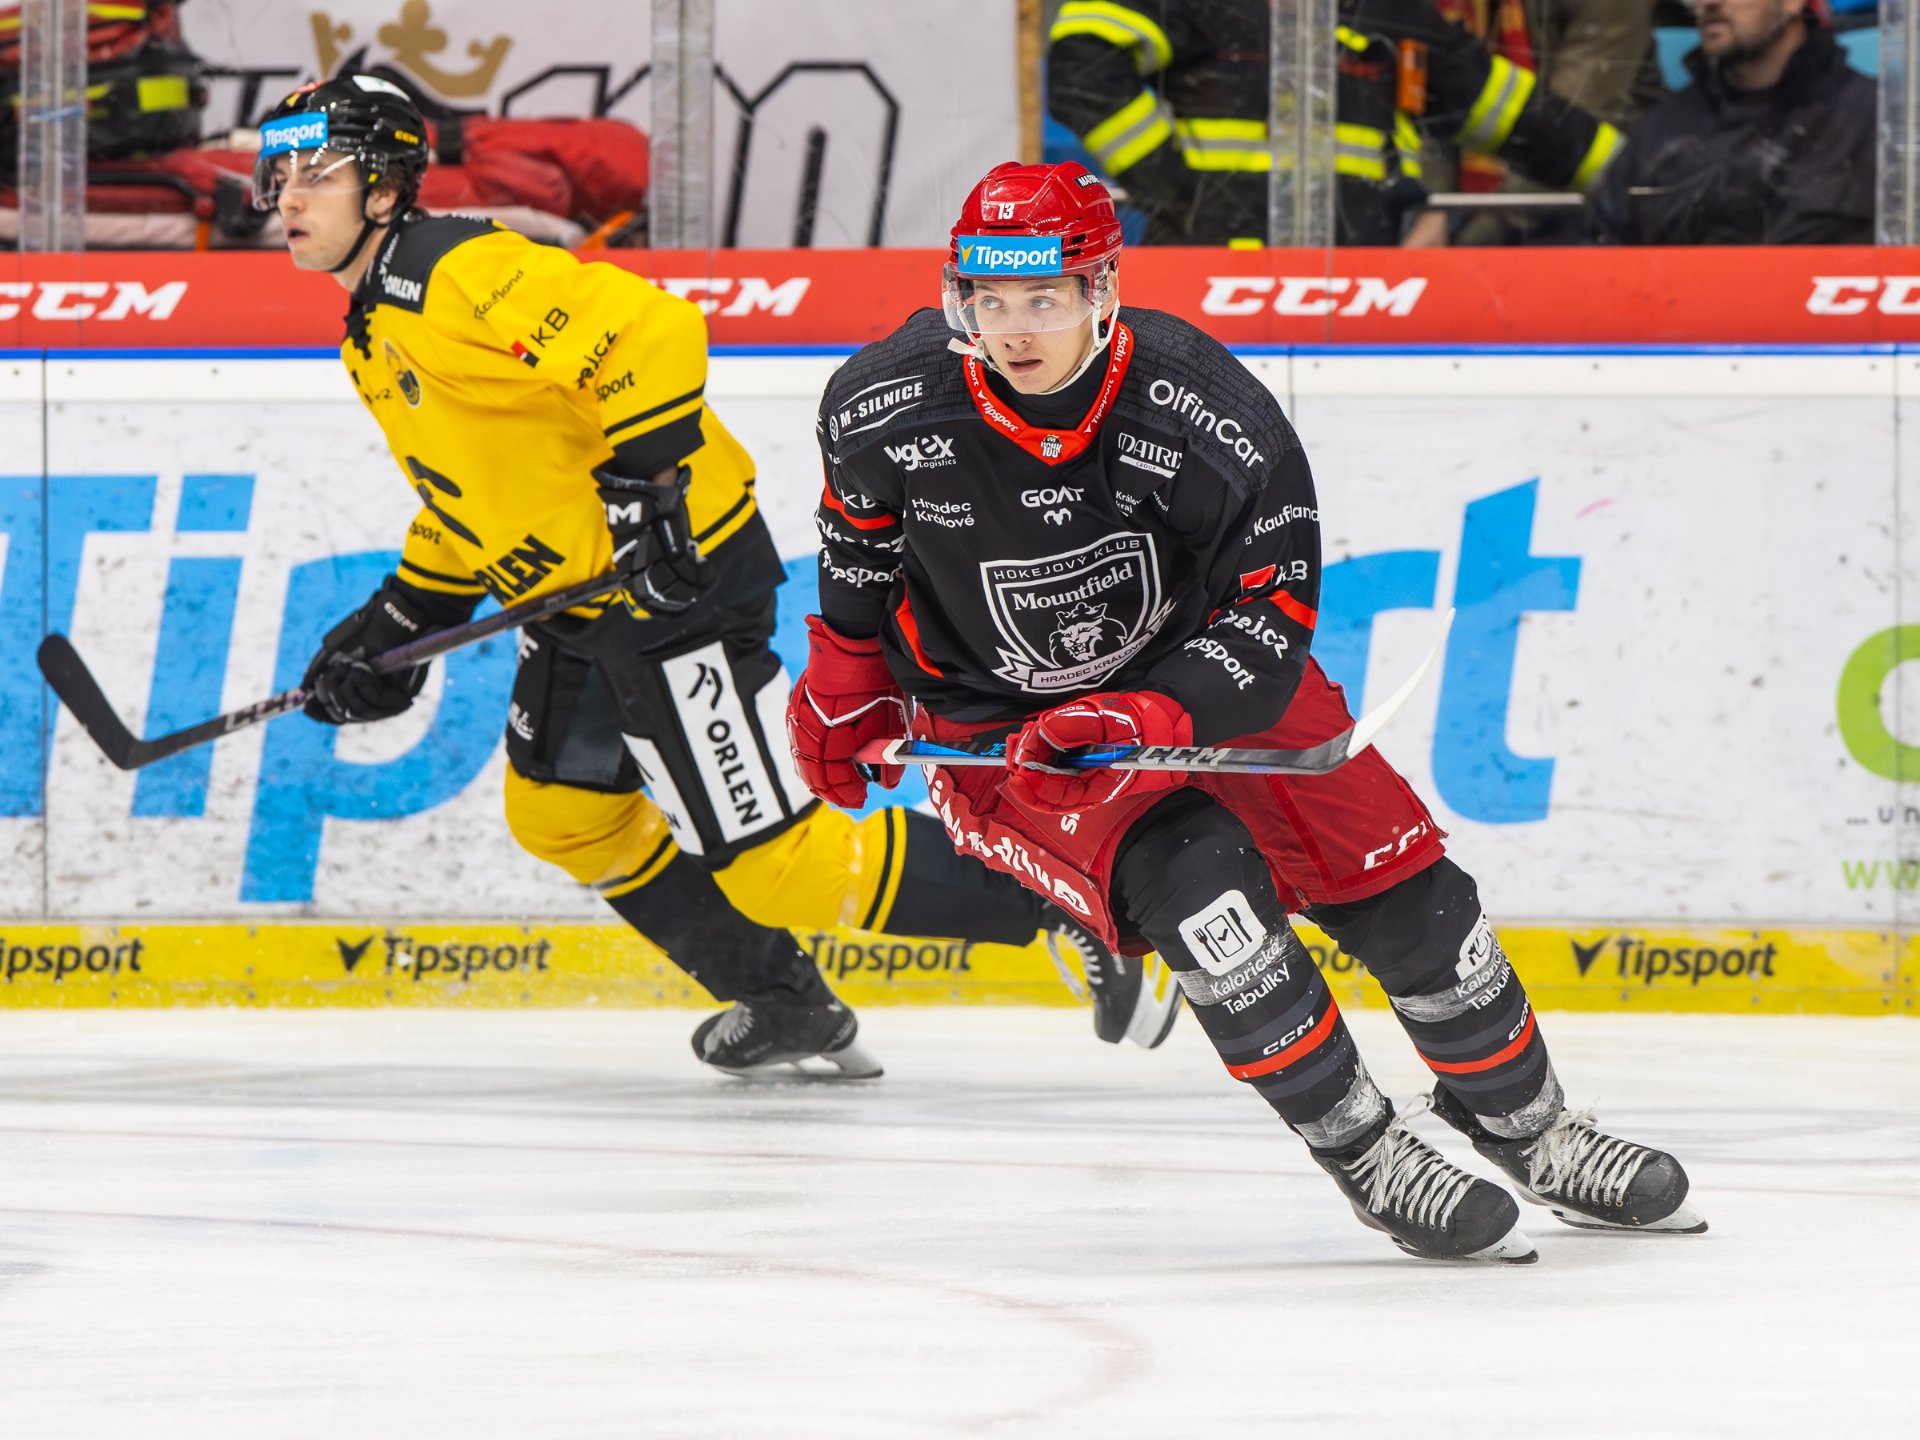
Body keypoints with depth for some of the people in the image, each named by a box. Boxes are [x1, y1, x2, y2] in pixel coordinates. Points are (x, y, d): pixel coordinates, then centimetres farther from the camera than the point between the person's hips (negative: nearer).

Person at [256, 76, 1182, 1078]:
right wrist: (397, 622, 18)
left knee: (769, 859, -11)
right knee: (562, 809, 20)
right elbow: (465, 500, 25)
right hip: (582, 597, 11)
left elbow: (647, 329, -29)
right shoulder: (373, 335, 15)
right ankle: (784, 1007, 30)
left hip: (676, 571, -11)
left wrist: (645, 481, -31)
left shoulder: (454, 273, -19)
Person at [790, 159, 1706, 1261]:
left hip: (1201, 667, 2)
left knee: (1400, 883, 0)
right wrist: (843, 688, 13)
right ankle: (1367, 1158, -14)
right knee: (1193, 875, -27)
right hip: (1000, 725, -2)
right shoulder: (891, 406, -20)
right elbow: (861, 530, 4)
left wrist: (1146, 713, -36)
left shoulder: (1207, 411, -26)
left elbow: (1272, 613, -22)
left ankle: (1529, 1127, 26)